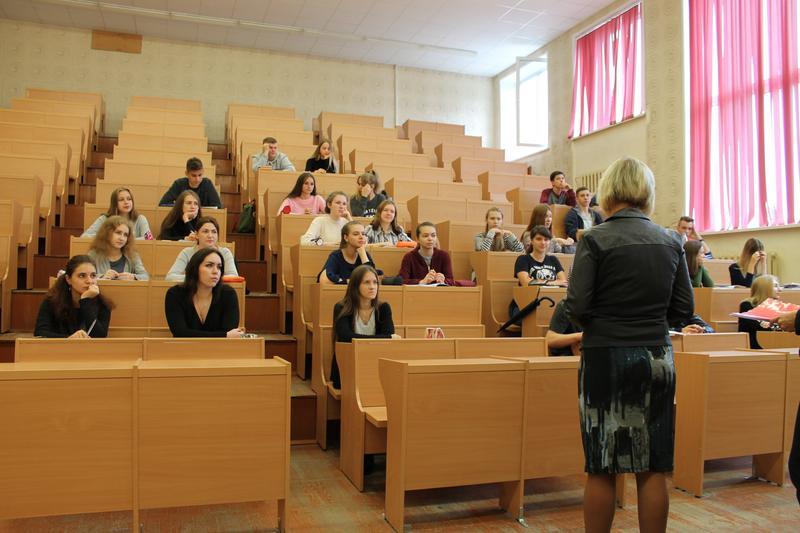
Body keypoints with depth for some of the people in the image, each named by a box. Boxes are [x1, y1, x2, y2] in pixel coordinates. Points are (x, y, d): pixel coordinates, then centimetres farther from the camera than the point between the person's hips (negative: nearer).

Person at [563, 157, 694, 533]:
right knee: (653, 468, 11)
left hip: (606, 357, -4)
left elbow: (576, 308, -14)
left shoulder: (595, 240, -10)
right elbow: (684, 309, 6)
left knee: (601, 468, 6)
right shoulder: (671, 242, 4)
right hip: (657, 357, 4)